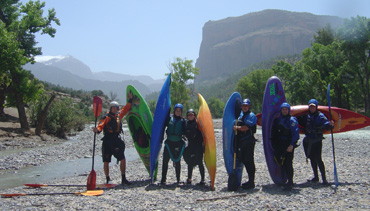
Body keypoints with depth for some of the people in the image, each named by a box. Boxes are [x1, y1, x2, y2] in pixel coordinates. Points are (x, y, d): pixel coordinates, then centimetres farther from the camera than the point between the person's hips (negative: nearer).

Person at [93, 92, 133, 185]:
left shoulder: (119, 115, 13)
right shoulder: (106, 117, -6)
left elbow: (126, 109, 27)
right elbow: (100, 125, -18)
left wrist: (130, 99, 29)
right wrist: (97, 130, -39)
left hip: (117, 141, 6)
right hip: (107, 142, -5)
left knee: (123, 159, 3)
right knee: (106, 162, 1)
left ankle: (123, 179, 14)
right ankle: (108, 180, 14)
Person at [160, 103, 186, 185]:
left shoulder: (183, 120, 4)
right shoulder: (169, 118, 5)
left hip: (178, 143, -1)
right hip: (169, 142, 1)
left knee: (177, 161, 6)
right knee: (165, 160, -2)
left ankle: (178, 180, 16)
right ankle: (163, 179, 8)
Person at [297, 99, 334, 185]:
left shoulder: (320, 116, -7)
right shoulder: (306, 116, 8)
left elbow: (326, 124, -20)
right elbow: (301, 121, 22)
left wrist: (330, 124, -40)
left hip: (317, 141, -6)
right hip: (308, 141, 6)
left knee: (318, 159, -11)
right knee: (312, 159, 14)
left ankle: (324, 178, -4)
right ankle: (315, 177, 26)